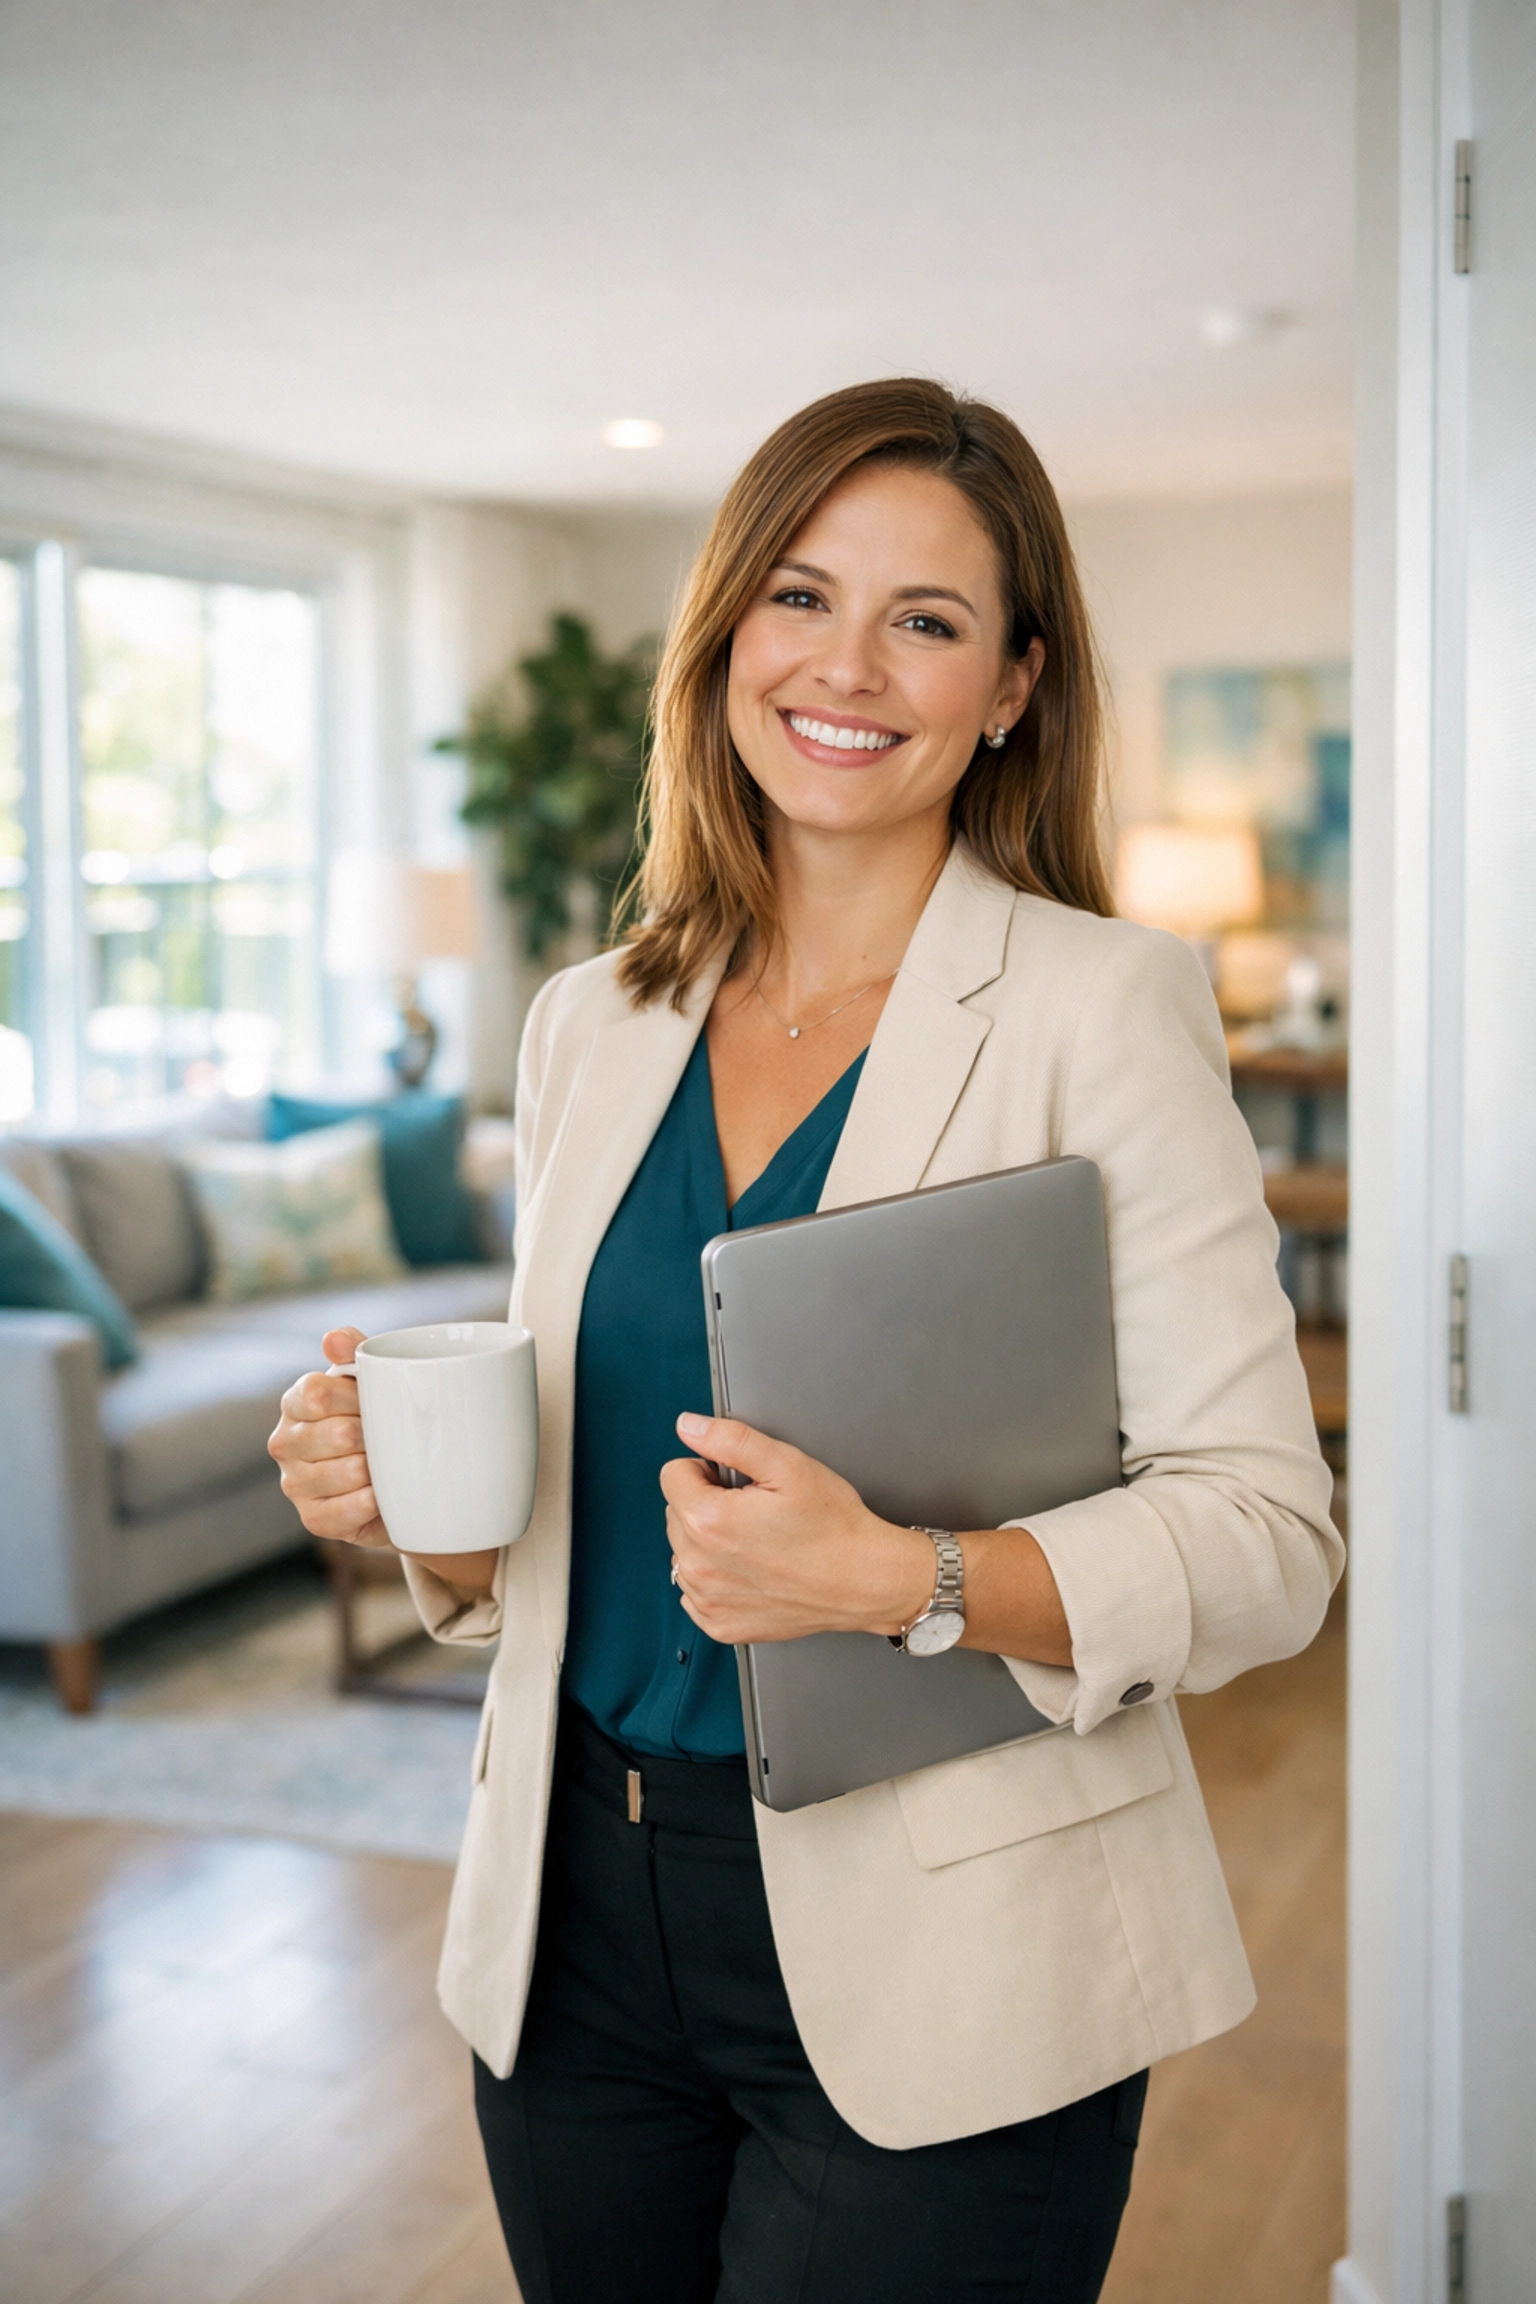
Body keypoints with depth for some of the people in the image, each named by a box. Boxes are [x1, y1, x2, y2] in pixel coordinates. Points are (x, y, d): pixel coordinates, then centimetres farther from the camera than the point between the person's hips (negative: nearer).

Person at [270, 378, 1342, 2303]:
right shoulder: (587, 1026, 6)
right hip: (579, 1926, 5)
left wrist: (901, 1577, -28)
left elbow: (1267, 1532, -14)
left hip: (928, 1972, -4)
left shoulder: (1100, 1008, -10)